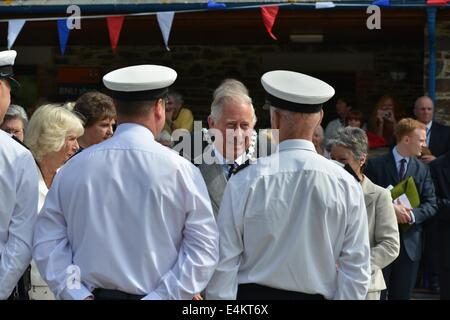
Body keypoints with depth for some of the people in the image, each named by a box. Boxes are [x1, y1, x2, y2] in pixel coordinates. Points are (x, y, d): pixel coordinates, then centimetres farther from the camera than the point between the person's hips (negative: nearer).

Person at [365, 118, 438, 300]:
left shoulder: (422, 170, 9)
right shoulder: (376, 165, -2)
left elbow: (431, 204, 5)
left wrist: (412, 215, -14)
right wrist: (390, 208, -20)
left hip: (409, 242, 3)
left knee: (402, 295, 8)